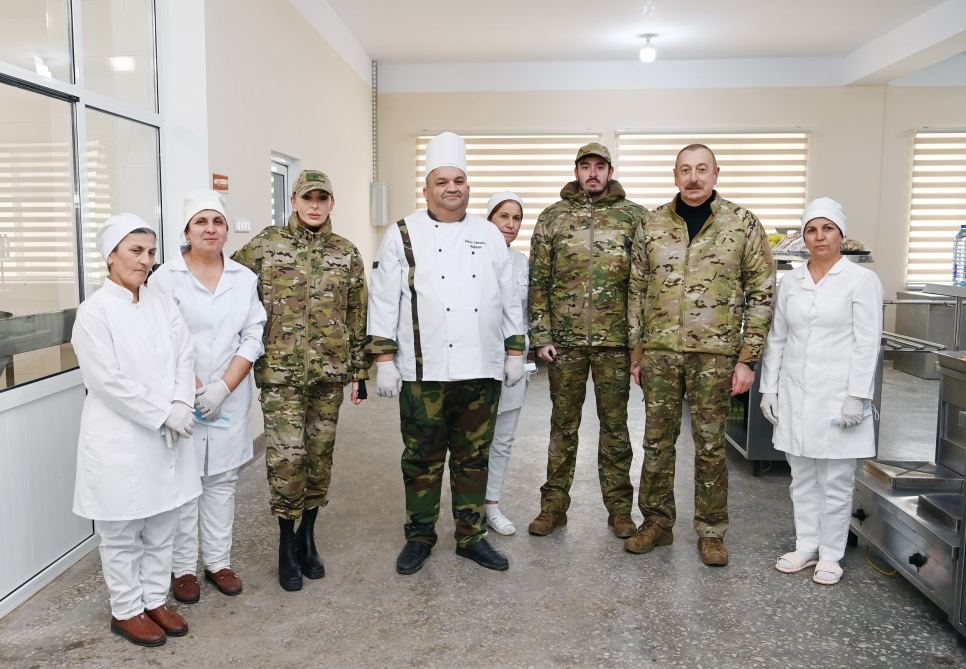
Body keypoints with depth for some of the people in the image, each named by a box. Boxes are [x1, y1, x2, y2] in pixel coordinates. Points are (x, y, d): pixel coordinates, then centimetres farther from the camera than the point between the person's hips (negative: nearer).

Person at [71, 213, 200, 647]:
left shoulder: (162, 303, 6)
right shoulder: (94, 311, -11)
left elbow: (184, 356, 3)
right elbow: (109, 382, -16)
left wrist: (181, 407, -12)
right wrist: (163, 415, -15)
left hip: (166, 435, 5)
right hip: (120, 438, -5)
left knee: (161, 527, 15)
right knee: (121, 532, 9)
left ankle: (155, 599, 31)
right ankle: (126, 611, 25)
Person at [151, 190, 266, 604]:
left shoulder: (244, 278, 6)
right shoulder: (165, 278, -3)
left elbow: (252, 339, 1)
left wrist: (222, 388, -9)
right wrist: (195, 389, -13)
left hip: (230, 399, 3)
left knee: (222, 480, 10)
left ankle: (218, 561, 22)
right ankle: (182, 567, 17)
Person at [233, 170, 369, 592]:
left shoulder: (347, 254, 6)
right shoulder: (265, 245, -1)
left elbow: (357, 318, 8)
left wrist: (359, 372, 7)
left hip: (330, 374, 3)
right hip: (280, 373, -2)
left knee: (320, 457, 11)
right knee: (286, 458, -5)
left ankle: (307, 535, 29)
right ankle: (287, 544, 15)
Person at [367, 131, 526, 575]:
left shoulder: (489, 235, 11)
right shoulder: (403, 236, 2)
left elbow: (509, 299, 13)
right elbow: (385, 302, -1)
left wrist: (515, 352, 8)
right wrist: (384, 360, -6)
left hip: (482, 371, 3)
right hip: (424, 371, -2)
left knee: (474, 458, 12)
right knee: (423, 459, 7)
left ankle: (470, 536, 25)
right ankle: (419, 537, 23)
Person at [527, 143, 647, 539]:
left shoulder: (634, 216, 3)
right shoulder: (552, 217, 5)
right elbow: (538, 280, 3)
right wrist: (541, 336, -3)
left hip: (615, 339, 0)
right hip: (565, 339, 1)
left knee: (615, 424, 9)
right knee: (563, 424, 9)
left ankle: (619, 507, 21)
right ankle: (554, 505, 19)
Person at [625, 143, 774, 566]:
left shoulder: (743, 224, -1)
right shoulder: (652, 225, 6)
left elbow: (761, 294, -1)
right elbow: (638, 291, 10)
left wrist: (747, 358, -6)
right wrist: (636, 352, 7)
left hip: (715, 353, -2)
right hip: (660, 352, 2)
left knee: (710, 445, 7)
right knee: (657, 442, 9)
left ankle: (711, 532, 22)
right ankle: (656, 522, 26)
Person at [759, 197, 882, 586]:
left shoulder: (862, 280, -3)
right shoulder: (790, 282, 9)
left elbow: (867, 344, -8)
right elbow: (777, 339, 11)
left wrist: (857, 396, -13)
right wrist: (769, 388, 7)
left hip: (837, 397, -4)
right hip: (795, 396, 4)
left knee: (836, 482, 5)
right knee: (802, 479, 13)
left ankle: (830, 555, 18)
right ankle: (806, 547, 26)